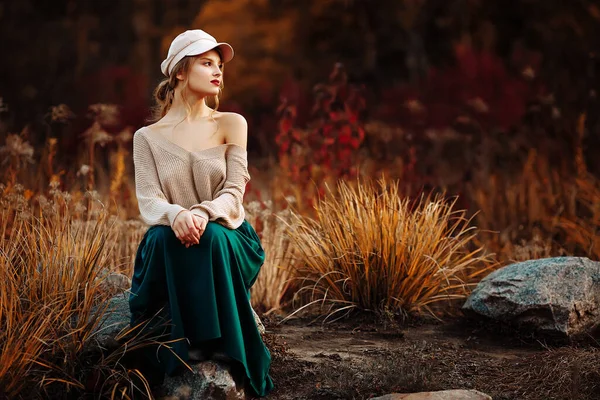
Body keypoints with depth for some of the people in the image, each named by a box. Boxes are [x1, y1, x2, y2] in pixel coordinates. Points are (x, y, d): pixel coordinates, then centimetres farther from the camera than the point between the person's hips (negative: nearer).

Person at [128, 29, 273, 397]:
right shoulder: (149, 137, 5)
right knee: (163, 237, -35)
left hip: (226, 239, 0)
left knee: (211, 238, -35)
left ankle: (215, 344, -26)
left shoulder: (231, 124, 5)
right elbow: (149, 201, -6)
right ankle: (186, 341, -25)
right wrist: (176, 215, -31)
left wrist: (204, 213, -29)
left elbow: (234, 192, -5)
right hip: (172, 246, 0)